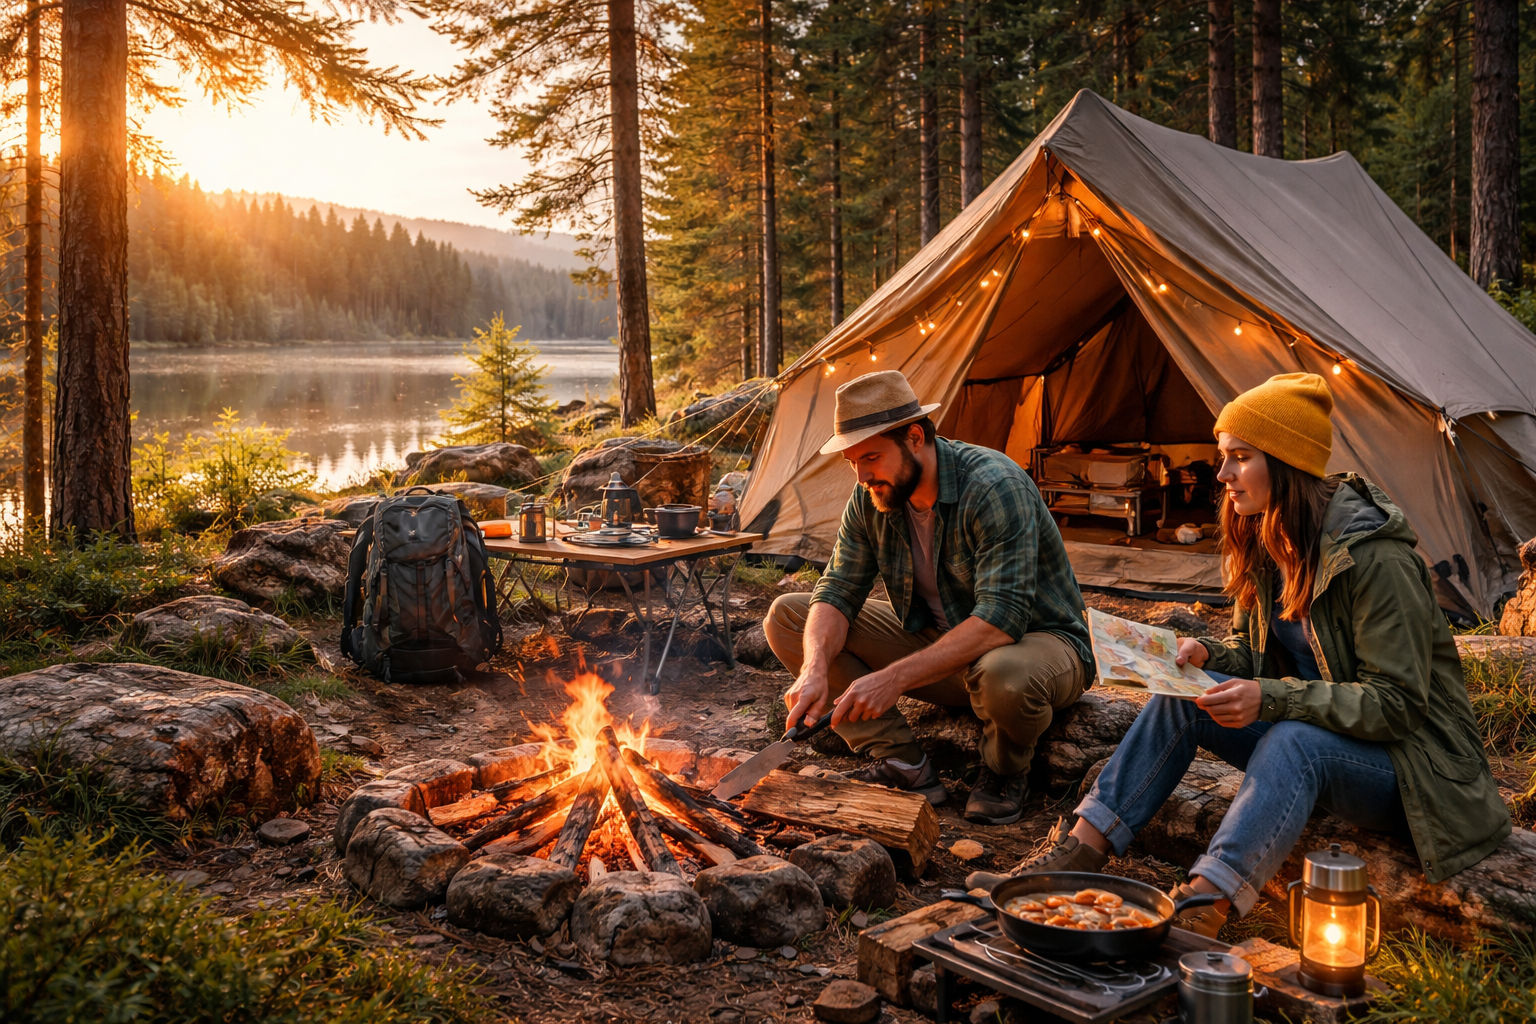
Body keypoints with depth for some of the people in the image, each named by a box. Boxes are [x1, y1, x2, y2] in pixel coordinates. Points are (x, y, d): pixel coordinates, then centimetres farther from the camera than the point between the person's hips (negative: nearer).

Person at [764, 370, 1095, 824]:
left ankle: (1003, 772, -6)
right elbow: (837, 594, -7)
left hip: (1039, 641, -6)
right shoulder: (871, 498, -7)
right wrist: (814, 668, -29)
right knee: (787, 616, -7)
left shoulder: (995, 487, -28)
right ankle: (905, 766, -9)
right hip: (936, 642, 6)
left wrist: (895, 678, -40)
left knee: (1004, 676, -46)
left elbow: (1001, 619, -35)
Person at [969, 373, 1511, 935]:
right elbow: (1249, 651, 11)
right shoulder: (1264, 541, 0)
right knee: (1182, 697, -14)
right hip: (1310, 726, 7)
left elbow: (1396, 704, -24)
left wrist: (1271, 699, -34)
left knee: (1294, 739, -38)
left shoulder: (1376, 560, -24)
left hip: (1411, 763, -7)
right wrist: (1205, 654, -12)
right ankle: (1078, 854, -17)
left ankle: (1199, 916, -48)